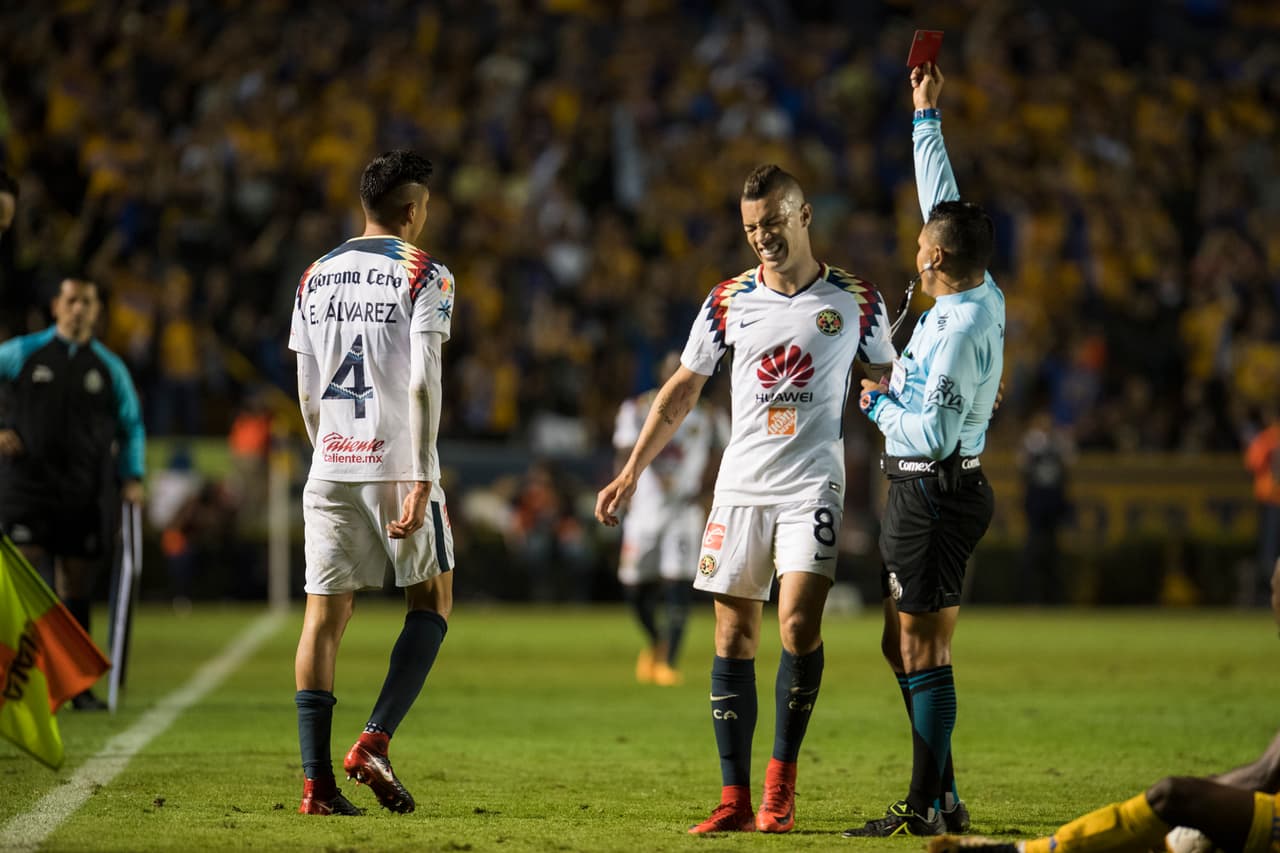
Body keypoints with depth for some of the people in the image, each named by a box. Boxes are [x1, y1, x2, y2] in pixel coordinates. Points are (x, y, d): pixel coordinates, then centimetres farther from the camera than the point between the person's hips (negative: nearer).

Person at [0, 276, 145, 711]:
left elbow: (131, 425, 19)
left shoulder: (109, 367, 9)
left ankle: (77, 686, 14)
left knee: (76, 591, 6)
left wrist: (131, 477, 8)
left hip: (87, 496, 2)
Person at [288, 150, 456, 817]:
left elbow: (308, 395, 14)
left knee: (325, 614, 4)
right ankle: (373, 743, -6)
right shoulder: (424, 275, -4)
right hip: (395, 464, -5)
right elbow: (422, 385, -13)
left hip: (330, 468, 5)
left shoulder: (316, 278, 12)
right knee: (431, 602, 10)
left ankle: (317, 781, -1)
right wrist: (421, 480, -15)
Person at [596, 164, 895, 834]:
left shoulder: (856, 300, 2)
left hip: (813, 485, -3)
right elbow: (680, 392, 14)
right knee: (734, 640, 0)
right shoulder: (728, 301, 7)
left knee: (798, 626, -17)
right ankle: (735, 798, 5)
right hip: (740, 485, 3)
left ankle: (781, 781, -2)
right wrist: (631, 473, 12)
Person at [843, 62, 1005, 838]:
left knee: (922, 654, -7)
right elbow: (944, 197, 18)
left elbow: (932, 430, -22)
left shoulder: (961, 329, -20)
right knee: (903, 650, 13)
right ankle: (943, 797, 15)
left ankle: (926, 809, -5)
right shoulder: (985, 298, 6)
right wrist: (927, 116, 24)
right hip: (935, 491, 10)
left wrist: (879, 403, -5)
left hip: (934, 494, -10)